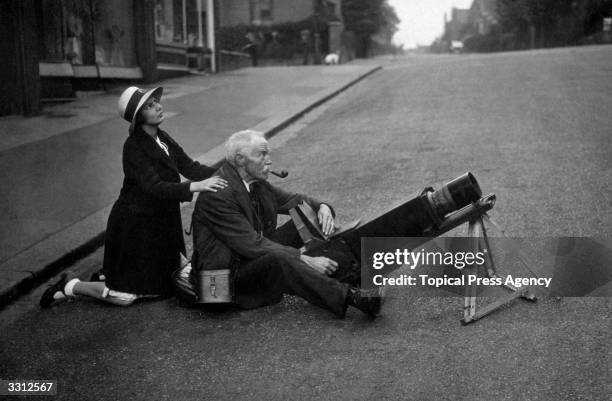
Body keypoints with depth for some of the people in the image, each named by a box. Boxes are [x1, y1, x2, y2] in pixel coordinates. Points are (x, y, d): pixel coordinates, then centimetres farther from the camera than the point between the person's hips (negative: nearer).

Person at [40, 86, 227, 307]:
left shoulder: (162, 137, 4)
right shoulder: (134, 146, -21)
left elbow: (189, 166, 1)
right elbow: (154, 187, -31)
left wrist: (222, 174, -13)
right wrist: (194, 187, -41)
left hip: (160, 223, 8)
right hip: (134, 225, -8)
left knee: (160, 288, 17)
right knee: (124, 297, -1)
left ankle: (108, 274, 34)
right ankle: (69, 286, 19)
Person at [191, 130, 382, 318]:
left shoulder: (256, 182, 3)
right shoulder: (217, 195, -24)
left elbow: (291, 199, 14)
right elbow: (251, 244, -29)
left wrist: (322, 207, -10)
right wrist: (305, 260, -32)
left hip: (259, 256, 9)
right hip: (227, 274, -9)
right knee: (279, 258, -37)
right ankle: (347, 296, -35)